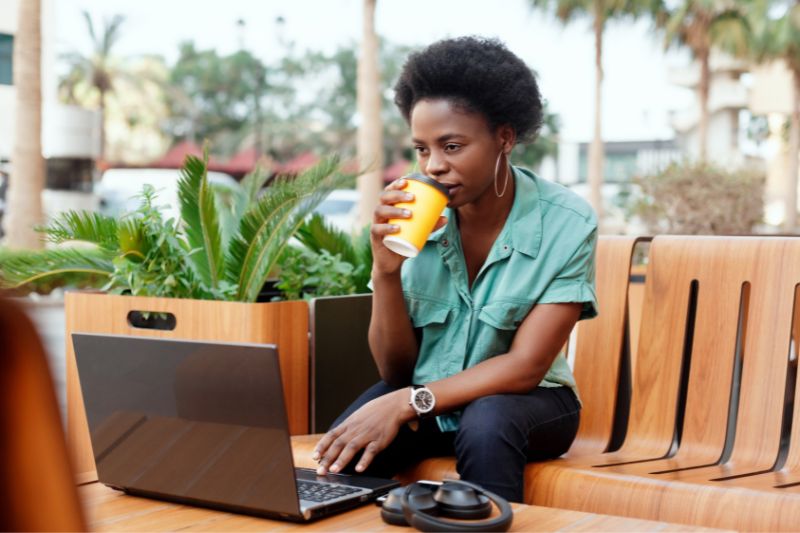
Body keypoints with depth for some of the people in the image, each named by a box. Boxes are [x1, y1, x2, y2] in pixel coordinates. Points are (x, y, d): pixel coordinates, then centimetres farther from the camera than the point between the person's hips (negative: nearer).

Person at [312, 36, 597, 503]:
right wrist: (386, 269, -23)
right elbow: (397, 368, -7)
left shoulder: (566, 223, -17)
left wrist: (406, 402, -30)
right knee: (344, 451, -27)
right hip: (426, 400, 2)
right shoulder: (417, 218, -10)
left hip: (528, 401, -1)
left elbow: (524, 368, -20)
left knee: (485, 423, -35)